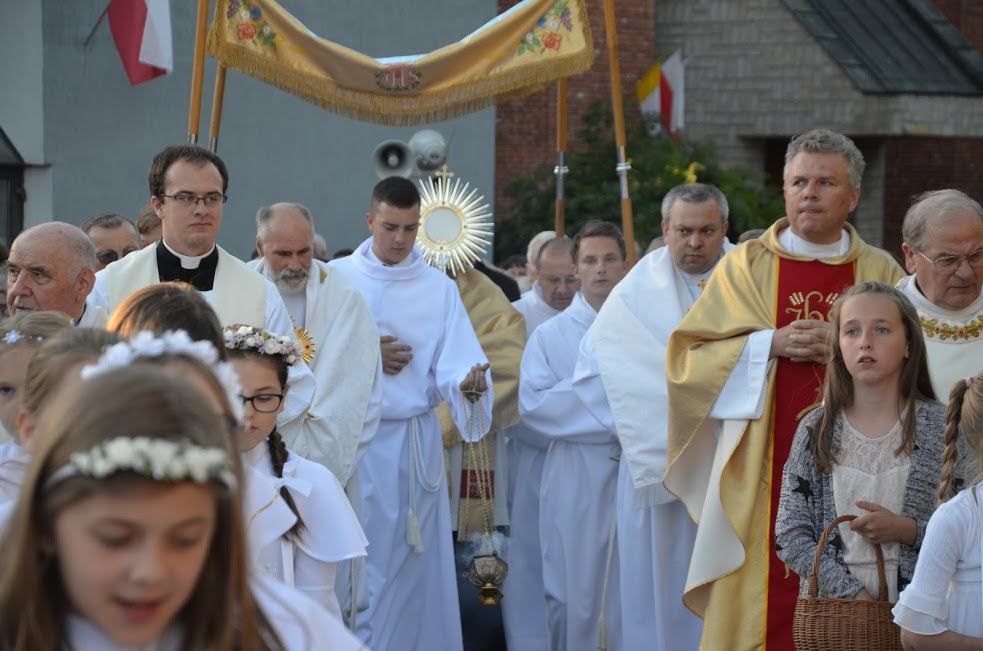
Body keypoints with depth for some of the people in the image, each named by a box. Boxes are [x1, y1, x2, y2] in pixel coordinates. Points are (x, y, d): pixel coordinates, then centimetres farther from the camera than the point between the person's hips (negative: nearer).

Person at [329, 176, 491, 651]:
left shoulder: (439, 288, 5)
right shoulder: (335, 278, 4)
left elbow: (453, 362, -7)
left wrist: (467, 383, -28)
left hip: (414, 442, 1)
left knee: (411, 564, 1)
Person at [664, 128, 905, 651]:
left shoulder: (882, 273, 9)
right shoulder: (746, 265, 7)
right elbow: (684, 358, 2)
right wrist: (771, 344, -10)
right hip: (764, 477, -1)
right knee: (762, 603, -5)